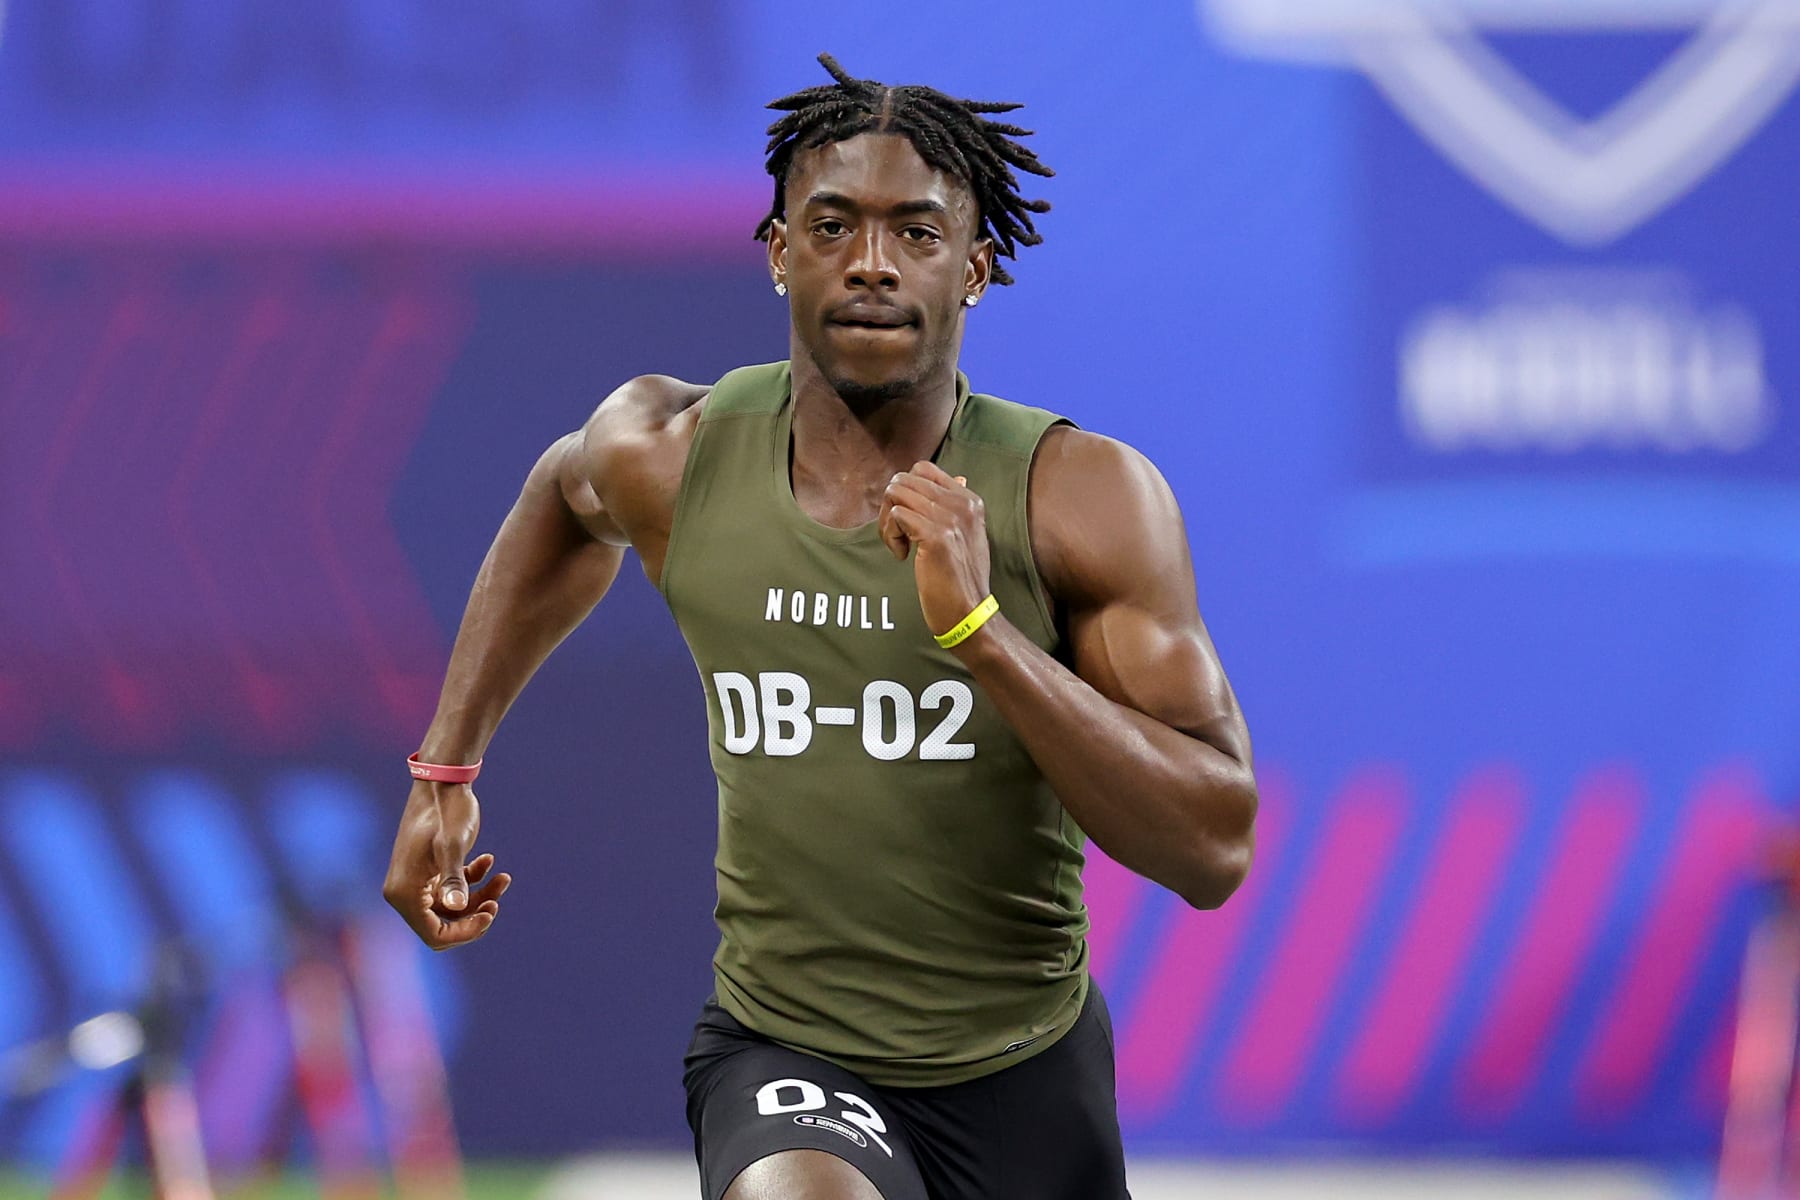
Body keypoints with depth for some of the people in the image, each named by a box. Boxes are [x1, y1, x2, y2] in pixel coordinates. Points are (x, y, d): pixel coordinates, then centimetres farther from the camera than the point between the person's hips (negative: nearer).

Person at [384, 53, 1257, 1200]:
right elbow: (564, 502, 20)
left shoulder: (1089, 495, -13)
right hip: (782, 1055, -1)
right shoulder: (668, 458, -7)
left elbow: (1215, 849, -19)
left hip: (1024, 1070, 1)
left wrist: (979, 630, -28)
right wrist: (445, 771, 18)